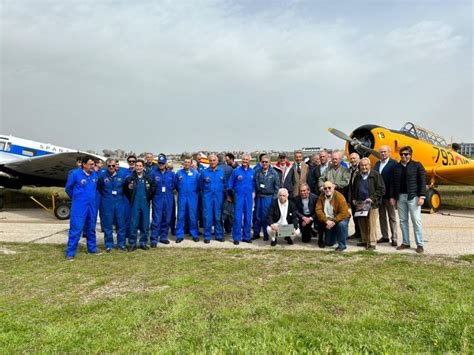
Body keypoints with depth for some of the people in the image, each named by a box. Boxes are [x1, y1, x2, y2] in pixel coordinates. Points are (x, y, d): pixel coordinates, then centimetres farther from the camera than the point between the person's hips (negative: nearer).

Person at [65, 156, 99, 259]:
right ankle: (70, 253, 3)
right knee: (76, 229, -6)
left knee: (91, 228, 15)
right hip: (79, 207, -5)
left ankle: (92, 249, 29)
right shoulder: (75, 174, -9)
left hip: (92, 206, 5)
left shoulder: (95, 174, 3)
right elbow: (68, 188, 4)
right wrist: (76, 197, 12)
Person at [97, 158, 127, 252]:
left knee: (121, 224, 6)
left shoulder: (122, 175, 0)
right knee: (107, 225, 5)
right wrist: (104, 195, 8)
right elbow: (98, 188, 8)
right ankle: (109, 245, 17)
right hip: (107, 204, -1)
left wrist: (120, 194, 9)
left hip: (119, 203, 2)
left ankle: (121, 244, 19)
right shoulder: (102, 176, -4)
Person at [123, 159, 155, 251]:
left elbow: (153, 189, 12)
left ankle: (143, 243, 18)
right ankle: (132, 243, 10)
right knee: (133, 224, 0)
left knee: (145, 224, 6)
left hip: (145, 204, 2)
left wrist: (148, 198, 6)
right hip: (134, 204, -1)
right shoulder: (130, 178, -1)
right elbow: (125, 190, 9)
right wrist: (131, 199, 6)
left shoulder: (148, 178, 2)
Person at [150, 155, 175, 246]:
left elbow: (174, 185, 12)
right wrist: (156, 191, -7)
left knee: (166, 219, 10)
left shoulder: (171, 174, 6)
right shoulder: (153, 173, -2)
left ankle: (163, 237, 23)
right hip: (157, 199, -3)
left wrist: (168, 190, 1)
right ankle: (153, 239, 0)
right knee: (156, 220, -6)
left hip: (169, 200, 3)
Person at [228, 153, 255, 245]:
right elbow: (230, 183, 4)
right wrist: (230, 194, 0)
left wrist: (253, 192, 5)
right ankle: (236, 238, 4)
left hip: (249, 197, 3)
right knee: (237, 217, -5)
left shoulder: (252, 172, 6)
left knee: (248, 217, 8)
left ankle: (246, 237, 19)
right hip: (238, 196, -3)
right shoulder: (236, 171, -1)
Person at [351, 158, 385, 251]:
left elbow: (381, 189, -8)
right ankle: (364, 241, 20)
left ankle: (372, 243, 3)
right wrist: (353, 199, 12)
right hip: (360, 204, 5)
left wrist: (372, 198, -14)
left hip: (371, 204, -5)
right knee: (362, 224, 8)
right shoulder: (357, 176, 14)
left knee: (371, 224, -4)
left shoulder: (375, 175, -5)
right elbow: (353, 189, 26)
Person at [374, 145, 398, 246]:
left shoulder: (393, 163, -8)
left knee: (392, 217, 3)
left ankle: (394, 238, 10)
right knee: (382, 216, 13)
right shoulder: (377, 164, 12)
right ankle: (385, 236, 24)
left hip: (388, 194, -6)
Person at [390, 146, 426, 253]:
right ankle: (405, 243, 17)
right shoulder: (396, 167, 10)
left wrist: (422, 196, -11)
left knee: (416, 221, -2)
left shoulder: (417, 165, -1)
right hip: (400, 197, 4)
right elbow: (393, 183, 12)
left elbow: (422, 181, -5)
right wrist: (392, 196, 7)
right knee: (403, 221, 8)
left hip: (413, 197, -4)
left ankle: (420, 244, 5)